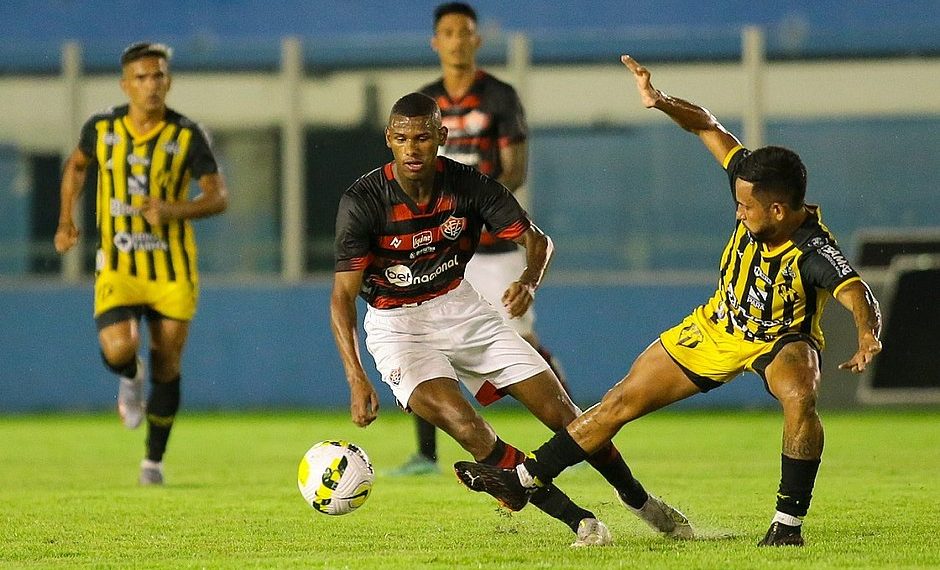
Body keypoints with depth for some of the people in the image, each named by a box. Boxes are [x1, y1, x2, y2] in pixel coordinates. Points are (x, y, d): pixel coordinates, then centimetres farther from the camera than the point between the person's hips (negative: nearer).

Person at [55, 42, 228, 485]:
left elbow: (218, 196, -7)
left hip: (173, 271, 0)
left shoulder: (186, 136, -7)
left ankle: (154, 459, 25)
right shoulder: (101, 129, -2)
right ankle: (131, 380, 16)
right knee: (118, 349, -23)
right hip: (118, 267, 0)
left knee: (166, 367, 5)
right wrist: (66, 220, 11)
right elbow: (76, 165, 20)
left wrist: (173, 210, -24)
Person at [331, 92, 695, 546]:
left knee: (560, 410, 0)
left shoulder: (467, 184, -12)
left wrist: (529, 281, -29)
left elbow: (536, 239, -4)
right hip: (396, 326, -3)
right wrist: (357, 380, -34)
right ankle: (578, 521, -24)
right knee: (462, 422, -28)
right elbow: (343, 295, -22)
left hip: (460, 308, 3)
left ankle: (643, 504, 22)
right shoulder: (362, 202, -20)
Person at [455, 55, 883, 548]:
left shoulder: (814, 253, -36)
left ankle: (788, 521, -24)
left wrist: (868, 337, -70)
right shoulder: (756, 190, -22)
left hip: (782, 340, -5)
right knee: (621, 402, 6)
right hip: (718, 326, 5)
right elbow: (708, 128, -12)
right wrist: (662, 103, -26)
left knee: (799, 397, -39)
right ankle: (525, 480, 17)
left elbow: (860, 298, -50)